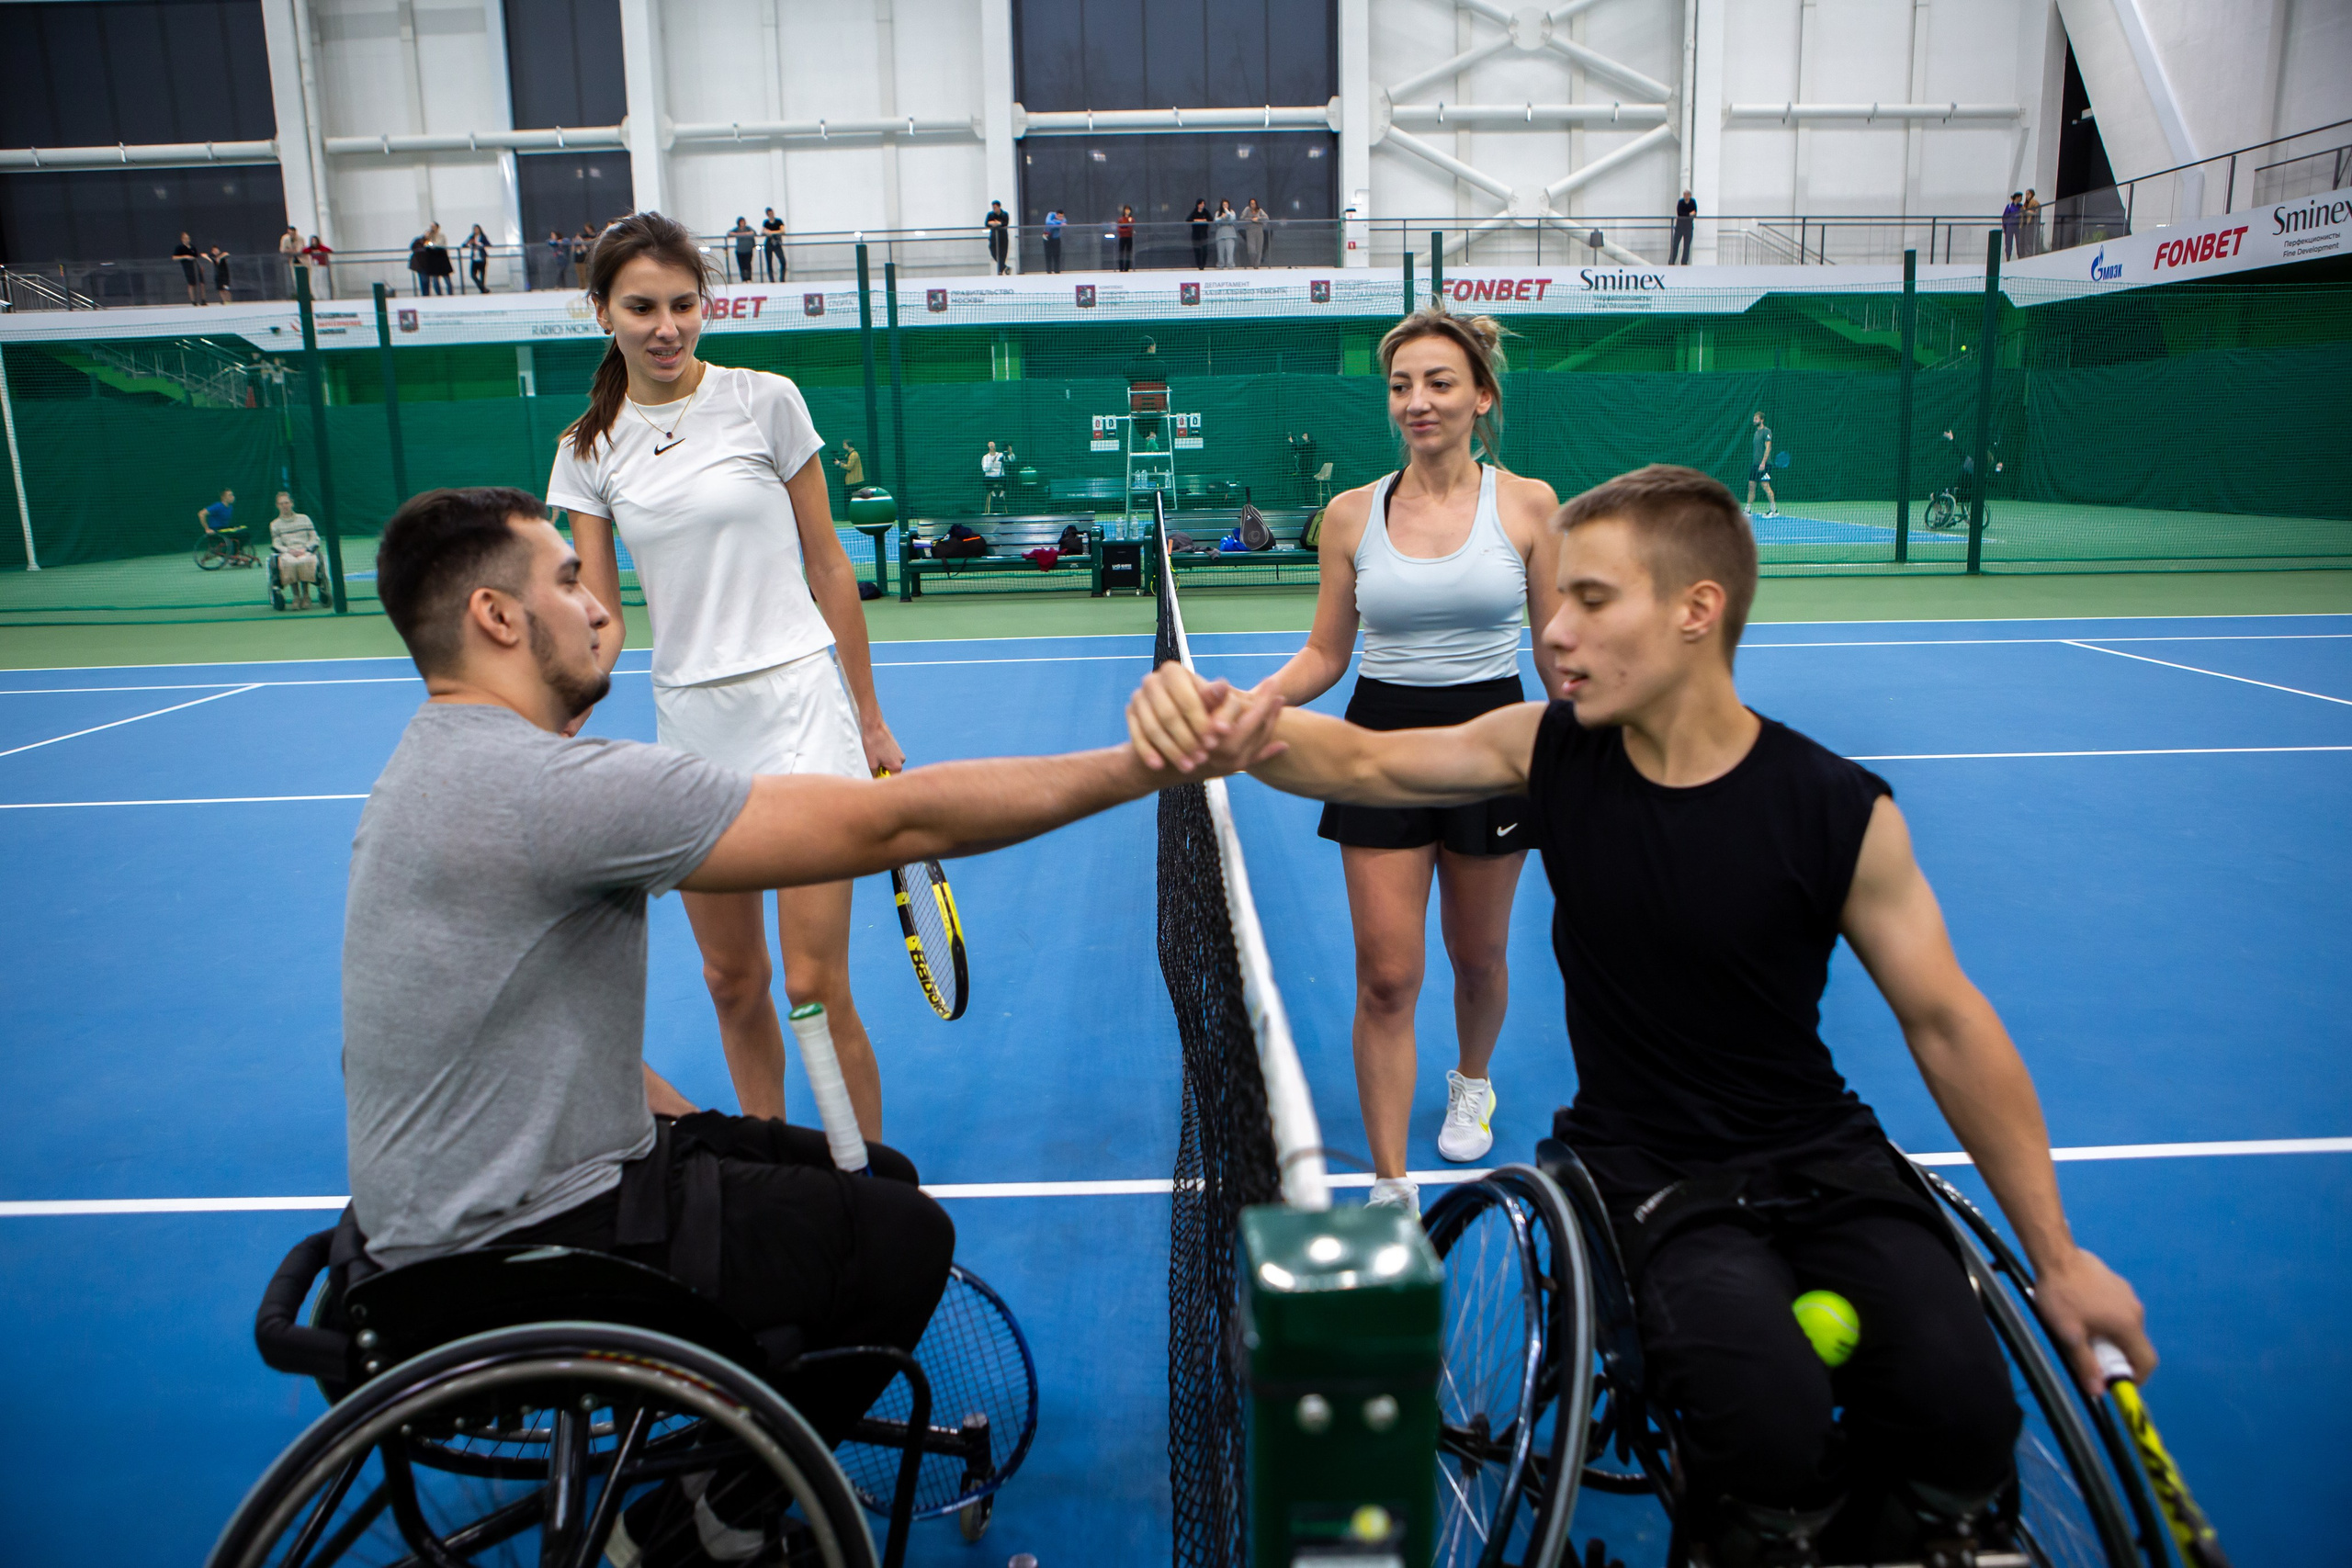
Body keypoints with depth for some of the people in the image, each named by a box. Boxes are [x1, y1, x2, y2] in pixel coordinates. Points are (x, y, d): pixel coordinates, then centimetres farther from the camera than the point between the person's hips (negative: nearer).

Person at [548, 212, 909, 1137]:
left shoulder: (765, 400, -1)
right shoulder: (589, 450, 7)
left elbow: (827, 565, 2)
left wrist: (869, 720, 4)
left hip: (801, 706, -3)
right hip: (689, 724, 4)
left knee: (815, 985, -6)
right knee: (731, 981, 12)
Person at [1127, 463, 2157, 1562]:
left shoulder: (1837, 811, -13)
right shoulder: (1553, 749, -8)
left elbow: (1948, 1026, -5)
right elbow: (1360, 762, -4)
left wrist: (2058, 1260, 0)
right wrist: (1218, 720, -27)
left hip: (1820, 1153, 1)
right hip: (1648, 1172, 0)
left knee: (1965, 1423, -22)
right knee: (1770, 1426, -26)